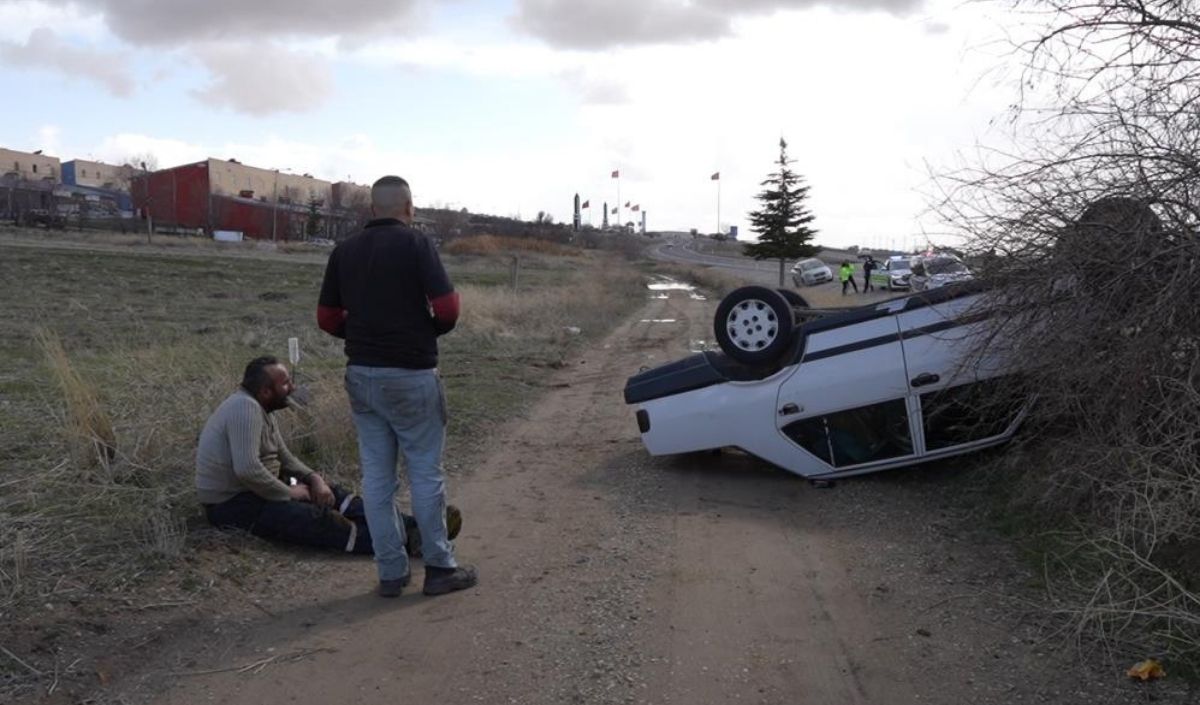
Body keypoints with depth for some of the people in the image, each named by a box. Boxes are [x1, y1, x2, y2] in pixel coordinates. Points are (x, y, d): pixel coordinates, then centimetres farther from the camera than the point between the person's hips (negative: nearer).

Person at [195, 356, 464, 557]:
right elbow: (247, 469, -32)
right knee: (319, 518, -25)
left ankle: (411, 526, -15)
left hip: (256, 490, 10)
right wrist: (289, 492, -19)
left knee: (331, 495, -4)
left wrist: (313, 478, -3)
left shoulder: (259, 408, 10)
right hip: (233, 505, -10)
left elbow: (284, 457, 15)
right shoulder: (245, 408, -22)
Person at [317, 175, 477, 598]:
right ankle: (439, 568, 14)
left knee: (376, 476, 10)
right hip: (410, 375, -5)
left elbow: (327, 318, 7)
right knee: (425, 472, 5)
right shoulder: (414, 243, -9)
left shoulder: (344, 250, 7)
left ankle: (391, 572, 17)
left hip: (361, 374, 5)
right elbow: (447, 306, -16)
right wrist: (432, 331, 4)